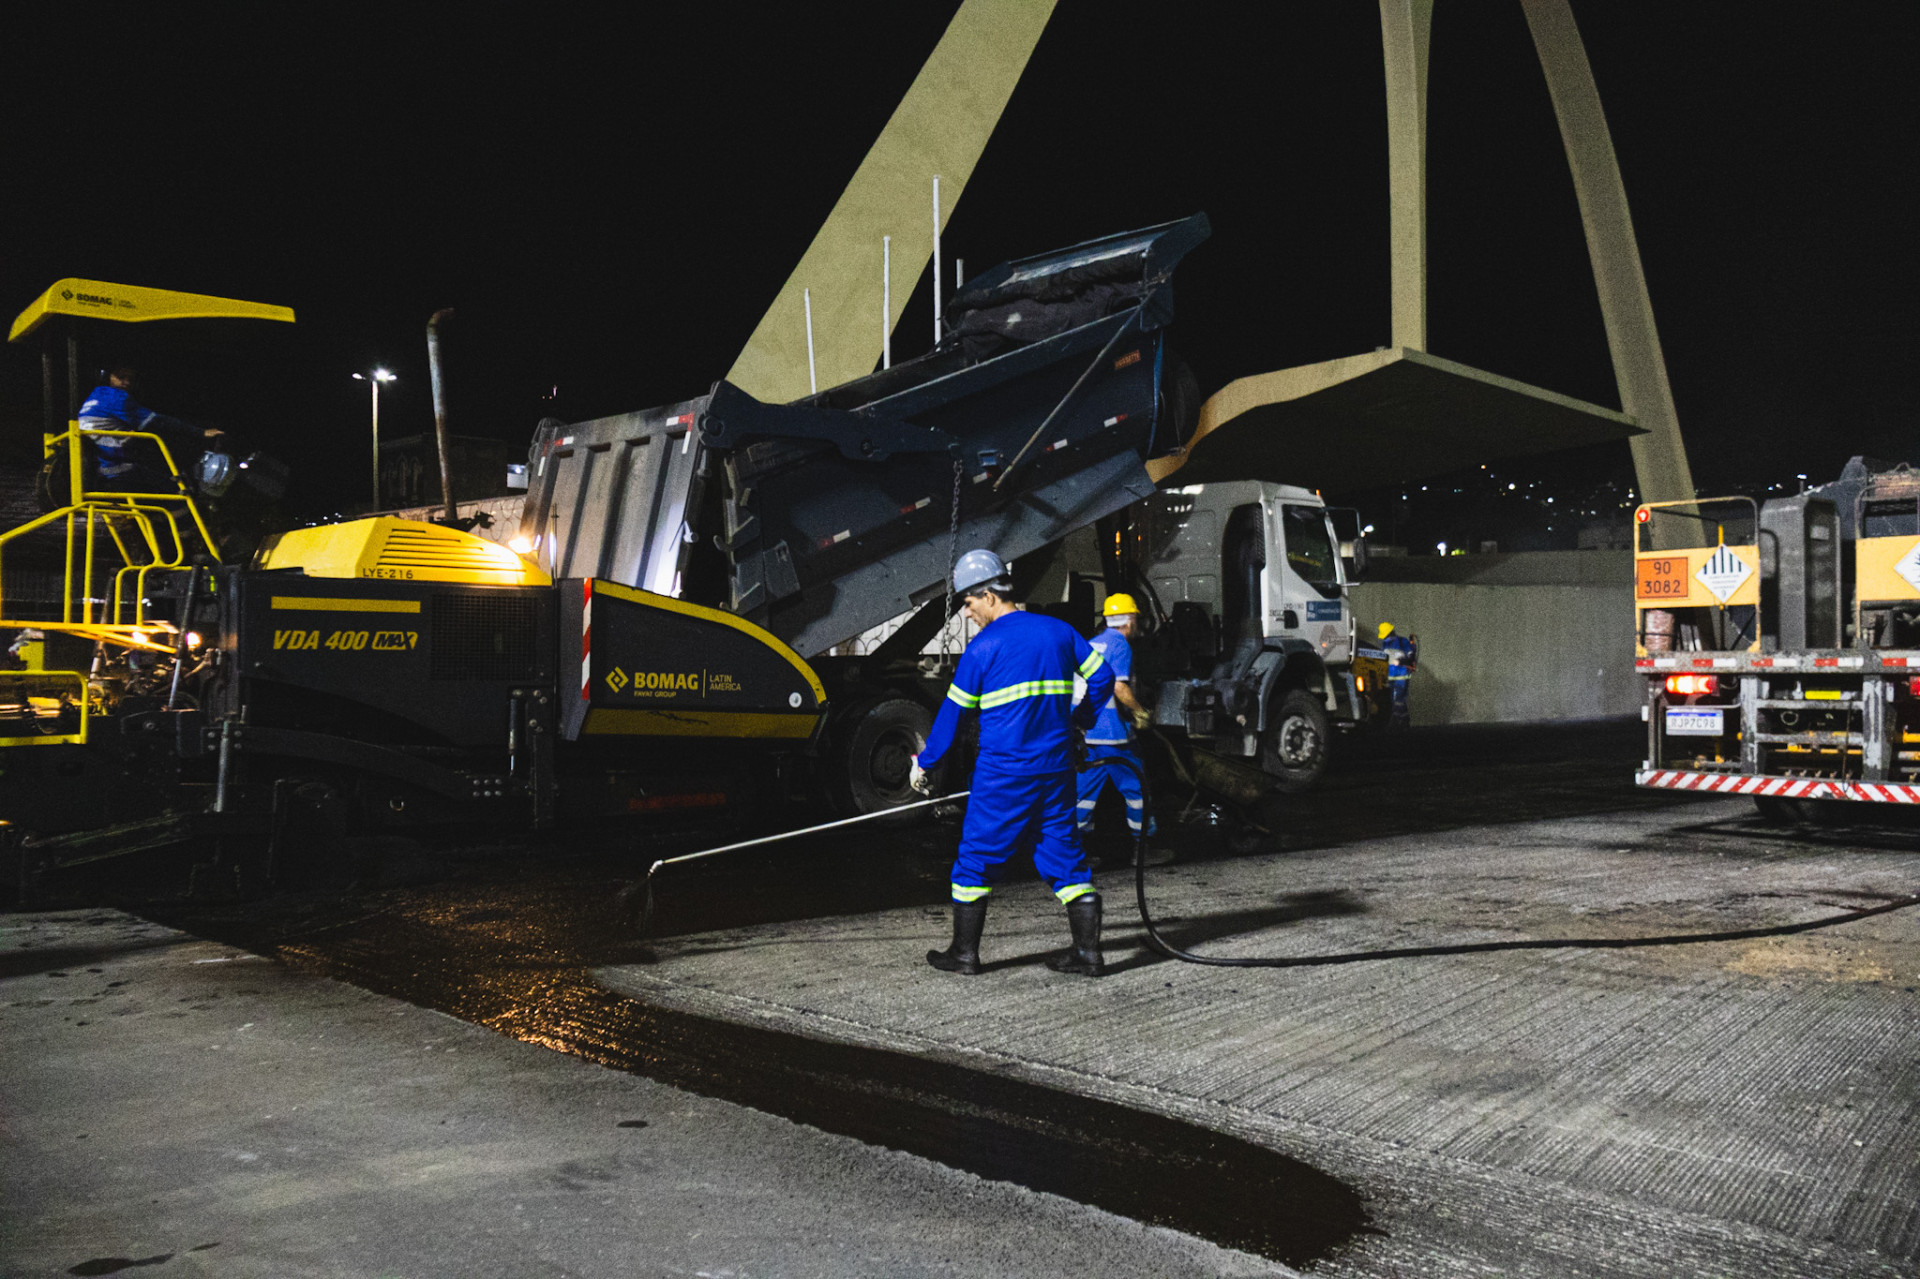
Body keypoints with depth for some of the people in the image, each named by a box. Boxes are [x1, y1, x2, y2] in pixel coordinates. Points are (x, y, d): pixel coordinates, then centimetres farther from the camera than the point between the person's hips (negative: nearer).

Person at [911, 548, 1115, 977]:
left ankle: (964, 952, 13)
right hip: (1056, 768, 5)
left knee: (977, 856, 7)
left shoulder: (983, 647, -8)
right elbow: (1102, 677, 10)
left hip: (1003, 773, -5)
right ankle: (1087, 951, 8)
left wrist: (924, 764, 8)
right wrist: (1077, 721, 25)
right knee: (1064, 854, 11)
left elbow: (953, 712, -2)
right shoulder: (1059, 631, 6)